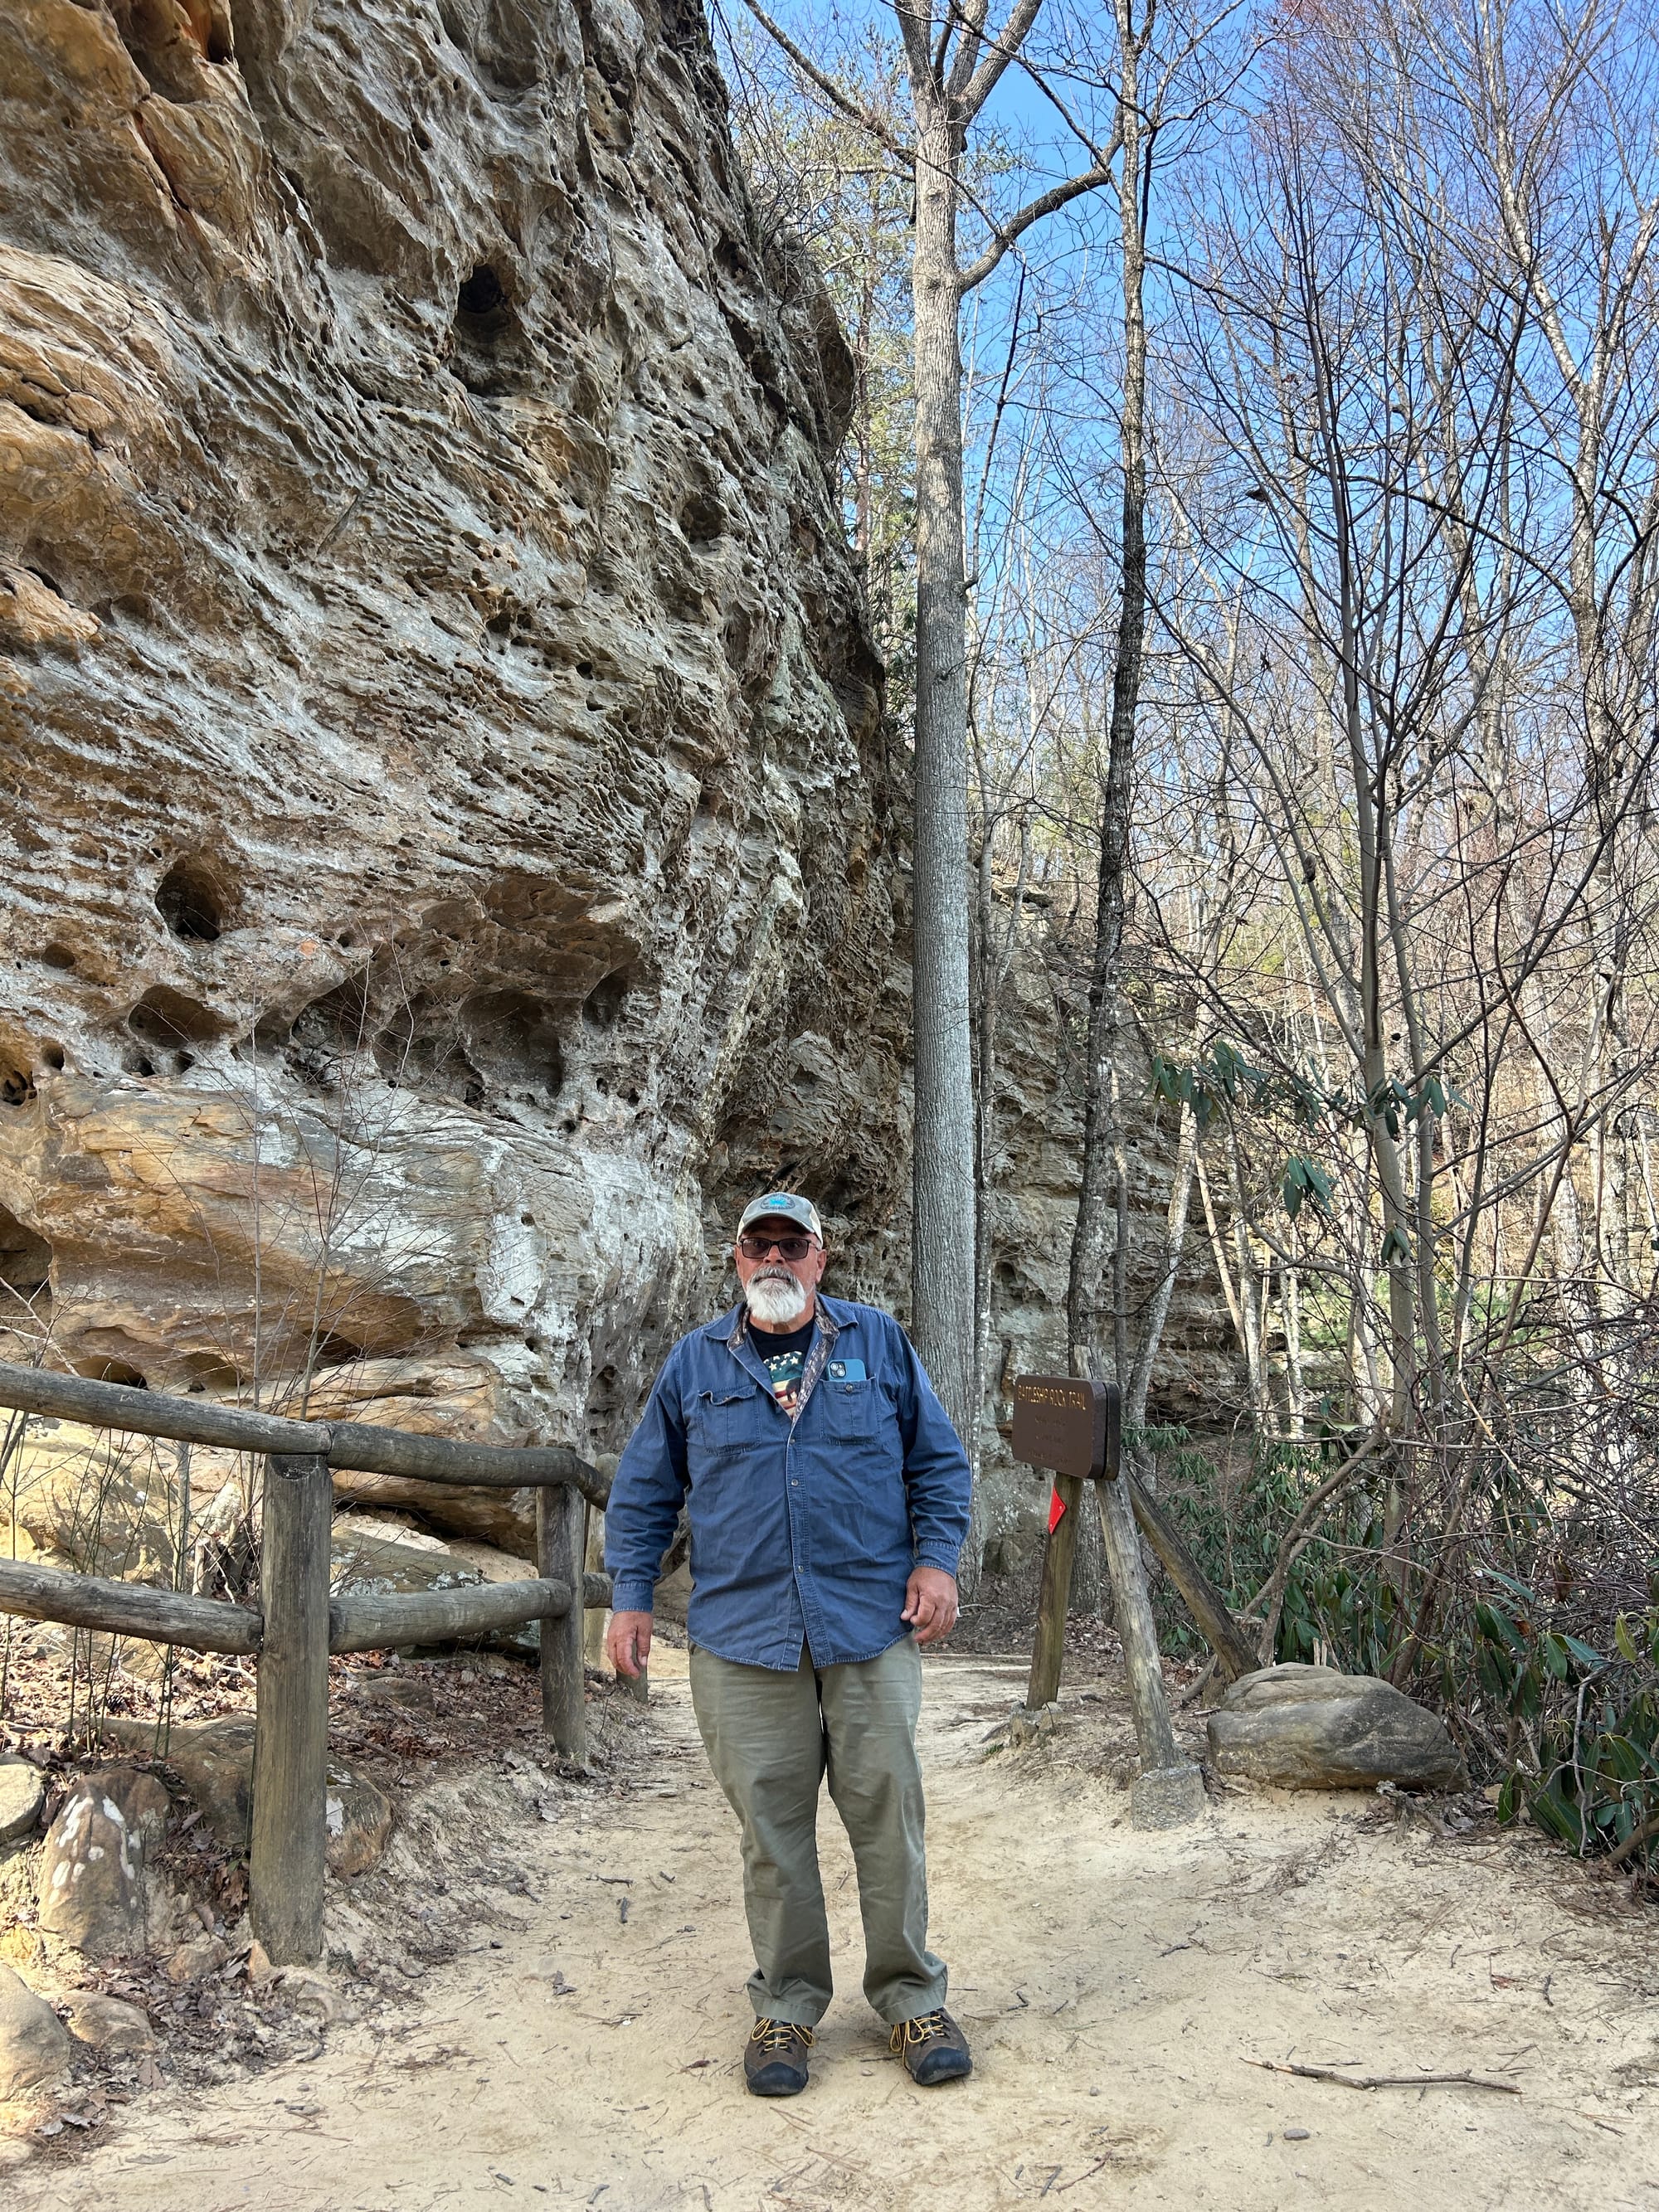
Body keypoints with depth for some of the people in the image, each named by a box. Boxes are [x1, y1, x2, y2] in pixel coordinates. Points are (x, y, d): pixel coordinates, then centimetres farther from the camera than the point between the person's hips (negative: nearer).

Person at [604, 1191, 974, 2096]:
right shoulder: (695, 1361, 9)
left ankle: (911, 1997, 19)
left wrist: (937, 1559, -2)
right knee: (770, 1822, 5)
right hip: (742, 1634, 1)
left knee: (888, 1810, 3)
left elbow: (938, 1461, 10)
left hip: (871, 1624, 0)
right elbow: (643, 1489, 13)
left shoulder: (878, 1342, 8)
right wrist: (630, 1596, 6)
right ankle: (786, 2004, 21)